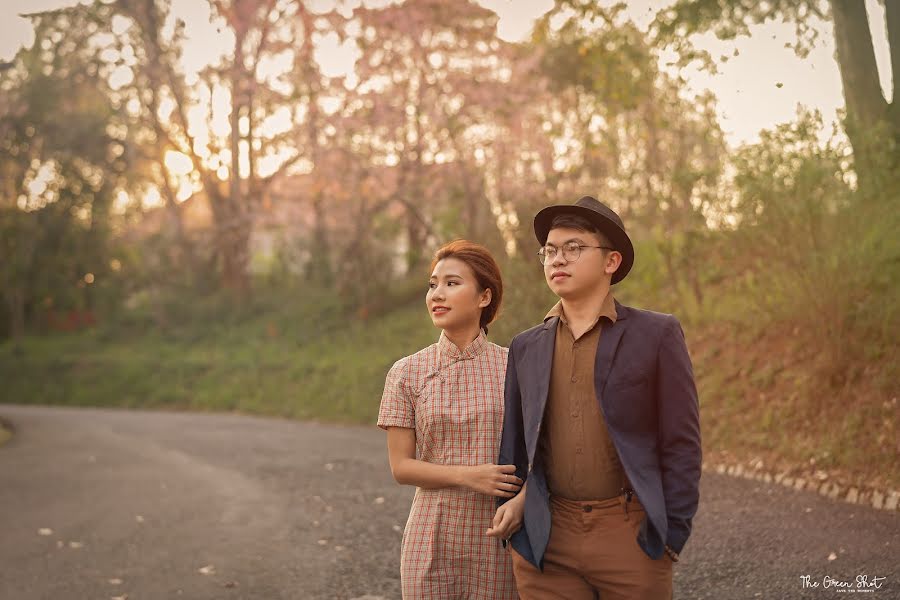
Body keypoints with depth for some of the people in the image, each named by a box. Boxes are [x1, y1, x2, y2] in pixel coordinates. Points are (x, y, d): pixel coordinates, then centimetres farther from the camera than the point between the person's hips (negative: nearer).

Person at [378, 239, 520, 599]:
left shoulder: (512, 367, 0)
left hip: (498, 539, 0)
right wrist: (468, 476, -14)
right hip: (432, 539, 0)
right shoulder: (407, 373, 0)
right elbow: (400, 467, -1)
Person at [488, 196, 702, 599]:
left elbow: (681, 443, -3)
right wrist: (514, 502, 2)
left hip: (632, 536, -3)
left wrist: (672, 536, -6)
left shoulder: (656, 335, -1)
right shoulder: (525, 347, 10)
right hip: (545, 540, 3)